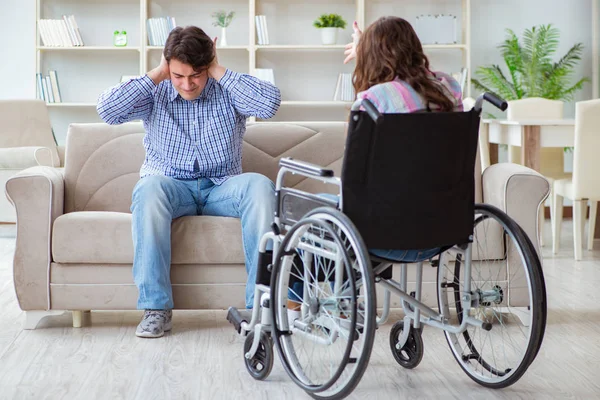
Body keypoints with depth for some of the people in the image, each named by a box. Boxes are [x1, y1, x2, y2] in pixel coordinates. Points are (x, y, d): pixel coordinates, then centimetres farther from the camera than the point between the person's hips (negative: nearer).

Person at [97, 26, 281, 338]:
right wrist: (156, 75, -8)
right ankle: (155, 307, -34)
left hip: (221, 187, 1)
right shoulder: (153, 93, 3)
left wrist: (220, 72, -11)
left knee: (260, 186, -31)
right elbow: (107, 110, -13)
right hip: (172, 187, 0)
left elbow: (269, 103, -18)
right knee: (149, 187, -36)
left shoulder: (228, 91, 2)